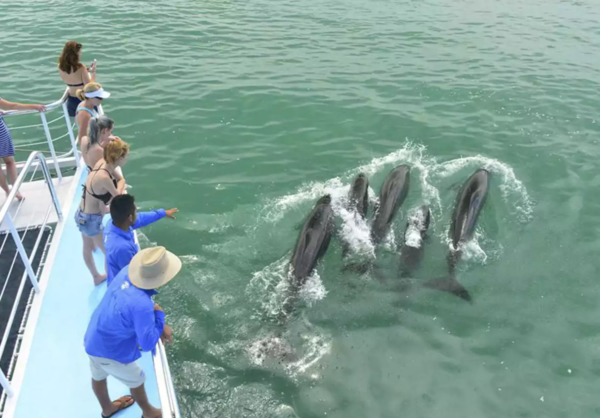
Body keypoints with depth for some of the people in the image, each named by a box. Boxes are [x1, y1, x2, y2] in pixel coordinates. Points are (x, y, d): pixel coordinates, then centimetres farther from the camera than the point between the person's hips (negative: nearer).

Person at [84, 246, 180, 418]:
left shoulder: (126, 272, -18)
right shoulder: (141, 304, -40)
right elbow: (148, 344, -29)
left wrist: (159, 326, -5)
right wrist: (159, 315, -18)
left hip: (92, 340, 6)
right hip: (111, 351, -6)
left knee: (98, 377, 32)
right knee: (136, 380, 22)